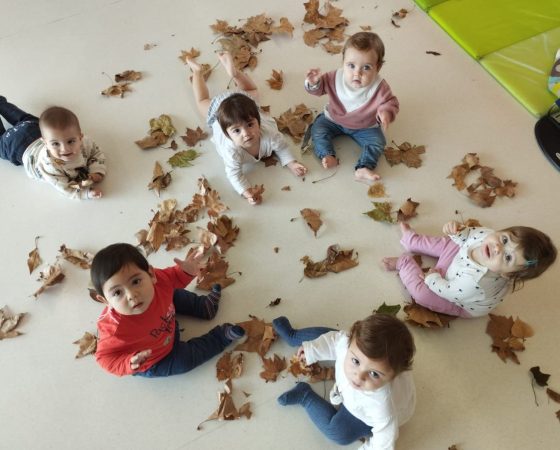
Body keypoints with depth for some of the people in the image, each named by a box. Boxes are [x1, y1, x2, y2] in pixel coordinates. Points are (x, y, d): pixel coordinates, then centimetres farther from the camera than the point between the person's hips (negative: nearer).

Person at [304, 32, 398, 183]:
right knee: (318, 129, -14)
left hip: (365, 127, -1)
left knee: (377, 141, -16)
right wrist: (314, 83, -35)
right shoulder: (335, 77, -24)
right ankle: (327, 156, -14)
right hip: (333, 119, 2)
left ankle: (363, 168, -19)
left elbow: (390, 103, -18)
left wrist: (386, 112, -42)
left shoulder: (379, 87, -30)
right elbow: (319, 89, -10)